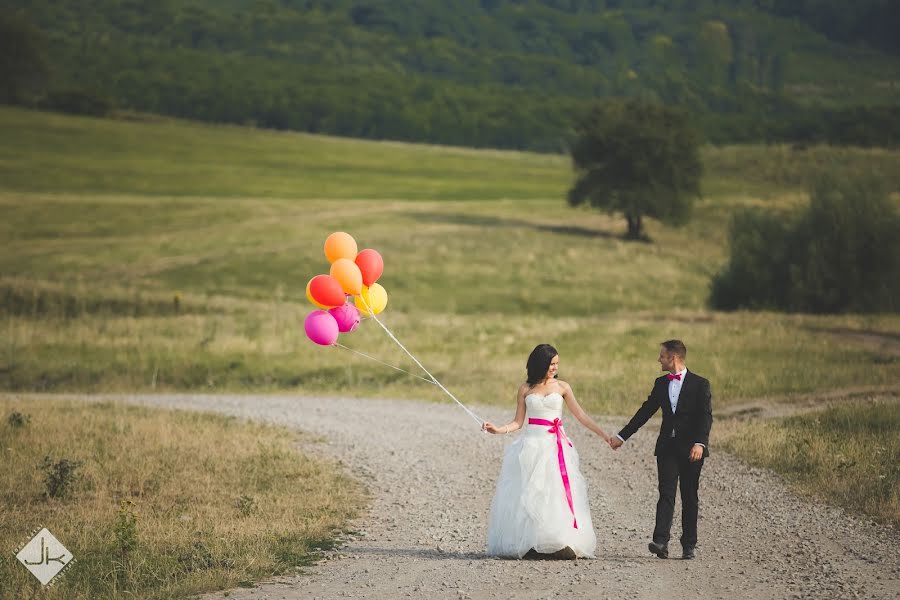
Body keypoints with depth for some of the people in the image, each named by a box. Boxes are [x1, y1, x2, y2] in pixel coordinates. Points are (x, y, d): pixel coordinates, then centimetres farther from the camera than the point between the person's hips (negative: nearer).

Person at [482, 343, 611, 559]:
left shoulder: (562, 387, 7)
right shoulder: (525, 389, 6)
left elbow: (581, 416, 7)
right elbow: (518, 422, 8)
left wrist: (605, 436, 2)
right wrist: (499, 430, -10)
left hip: (556, 446, 0)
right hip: (532, 444, 0)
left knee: (557, 494, -7)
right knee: (529, 494, -6)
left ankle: (561, 544, -8)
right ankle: (528, 544, -5)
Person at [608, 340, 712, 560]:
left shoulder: (700, 384, -4)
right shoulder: (661, 383, 11)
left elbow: (706, 416, -11)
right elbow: (645, 412, 16)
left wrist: (699, 443, -26)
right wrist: (622, 436, 14)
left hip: (691, 449, -3)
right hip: (667, 447, 3)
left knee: (689, 498, 4)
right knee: (666, 493, -9)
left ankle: (688, 545, 11)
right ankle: (661, 542, -20)